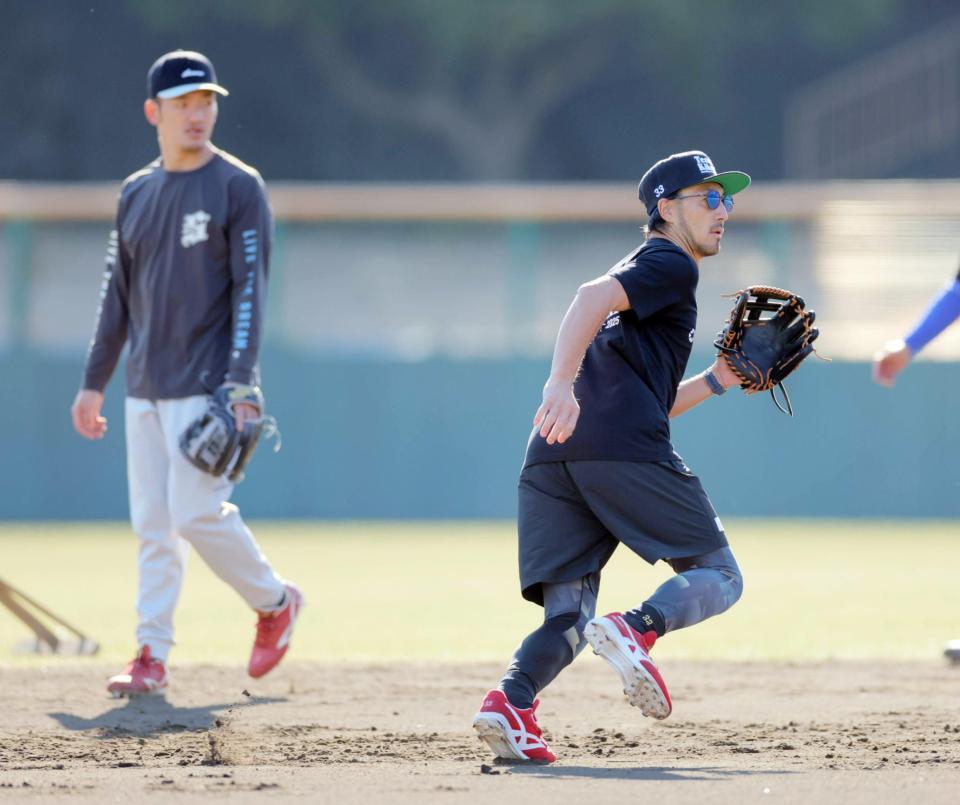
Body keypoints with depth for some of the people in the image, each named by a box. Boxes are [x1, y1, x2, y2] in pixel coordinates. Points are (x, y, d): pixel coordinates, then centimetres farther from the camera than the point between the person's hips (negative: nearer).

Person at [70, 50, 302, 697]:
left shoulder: (239, 188, -6)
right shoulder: (136, 193, 13)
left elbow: (250, 290, -12)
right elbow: (118, 295, 17)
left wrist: (241, 387, -21)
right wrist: (93, 383, 14)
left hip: (206, 387, -6)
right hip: (145, 389, 6)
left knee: (197, 511, -12)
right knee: (153, 524, 4)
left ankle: (275, 601, 10)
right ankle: (153, 657, 6)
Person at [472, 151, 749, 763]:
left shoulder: (654, 272, 37)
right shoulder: (670, 265, 8)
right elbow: (595, 297, -12)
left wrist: (714, 382, 32)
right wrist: (563, 381, -25)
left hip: (553, 458, 8)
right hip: (625, 452, -8)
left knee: (568, 619, 1)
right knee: (718, 578, 1)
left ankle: (510, 699, -26)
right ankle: (637, 630, -28)